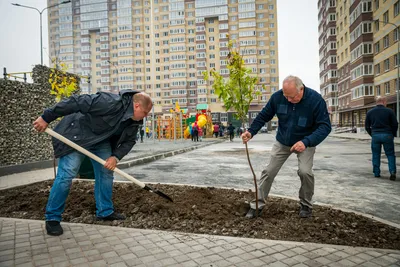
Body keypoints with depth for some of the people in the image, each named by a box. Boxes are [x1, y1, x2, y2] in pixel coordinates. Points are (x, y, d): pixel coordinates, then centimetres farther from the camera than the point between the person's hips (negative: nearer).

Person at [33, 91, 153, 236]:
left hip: (102, 140, 8)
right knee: (66, 175, -11)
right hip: (77, 134, -7)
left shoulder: (134, 121, -9)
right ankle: (52, 218, 4)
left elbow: (129, 141, 0)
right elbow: (77, 102, -34)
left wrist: (116, 156, -19)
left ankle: (105, 212, 18)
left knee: (106, 173, 5)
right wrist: (47, 117, -29)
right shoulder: (110, 102, -35)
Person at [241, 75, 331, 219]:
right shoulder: (277, 96, -19)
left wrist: (306, 142, -40)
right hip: (282, 142, 3)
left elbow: (325, 126, -26)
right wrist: (251, 131, -24)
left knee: (305, 171, -21)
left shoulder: (315, 99, -26)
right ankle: (258, 204, 15)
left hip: (305, 142, -2)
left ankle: (306, 205, 6)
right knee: (269, 171, 0)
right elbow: (263, 116, -8)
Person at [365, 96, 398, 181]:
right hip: (387, 135, -2)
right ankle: (392, 172, -4)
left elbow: (367, 127, 8)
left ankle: (376, 173, 11)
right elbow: (395, 124, 0)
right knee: (390, 154, 7)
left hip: (375, 135, 2)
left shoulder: (370, 112, 6)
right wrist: (393, 135, 12)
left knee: (376, 155, 9)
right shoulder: (389, 111, -1)